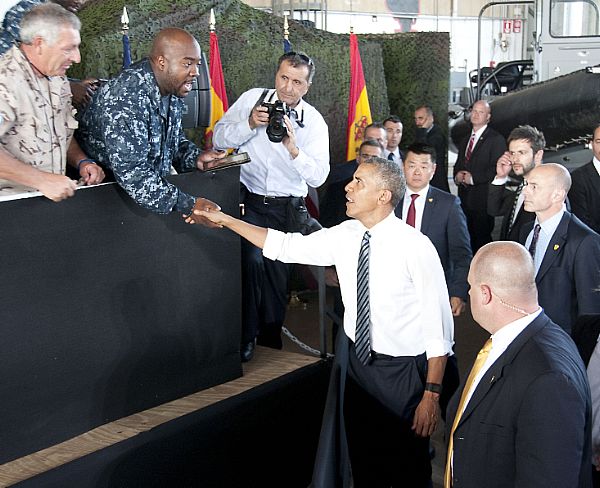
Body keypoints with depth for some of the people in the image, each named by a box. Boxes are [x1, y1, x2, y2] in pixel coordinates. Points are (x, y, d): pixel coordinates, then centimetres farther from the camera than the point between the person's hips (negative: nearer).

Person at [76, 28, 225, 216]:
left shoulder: (172, 88, 3)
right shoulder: (127, 98, -26)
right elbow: (132, 174, -32)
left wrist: (195, 157, -3)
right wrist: (189, 206, -33)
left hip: (155, 186, 8)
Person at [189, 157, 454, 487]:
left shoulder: (415, 247, -20)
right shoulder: (345, 236, -4)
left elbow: (438, 325, -18)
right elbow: (287, 246, 7)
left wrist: (432, 394, -17)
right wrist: (226, 220, 6)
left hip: (402, 371, -5)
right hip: (354, 356, 5)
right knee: (362, 461, 20)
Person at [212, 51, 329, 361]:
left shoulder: (314, 122, -1)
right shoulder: (252, 99, 1)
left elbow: (317, 177, -10)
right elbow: (219, 139, -4)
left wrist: (292, 147, -25)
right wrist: (249, 124, -20)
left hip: (287, 208, 1)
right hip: (249, 200, -1)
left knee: (278, 271, 5)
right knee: (252, 259, -20)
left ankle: (271, 335, 30)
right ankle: (246, 336, -2)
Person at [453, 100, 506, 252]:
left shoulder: (496, 139, -5)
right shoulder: (465, 142, 21)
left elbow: (496, 169, -13)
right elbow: (458, 166, 25)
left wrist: (473, 178, -16)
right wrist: (457, 176, 2)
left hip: (483, 201, -7)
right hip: (464, 199, 7)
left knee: (482, 239, -5)